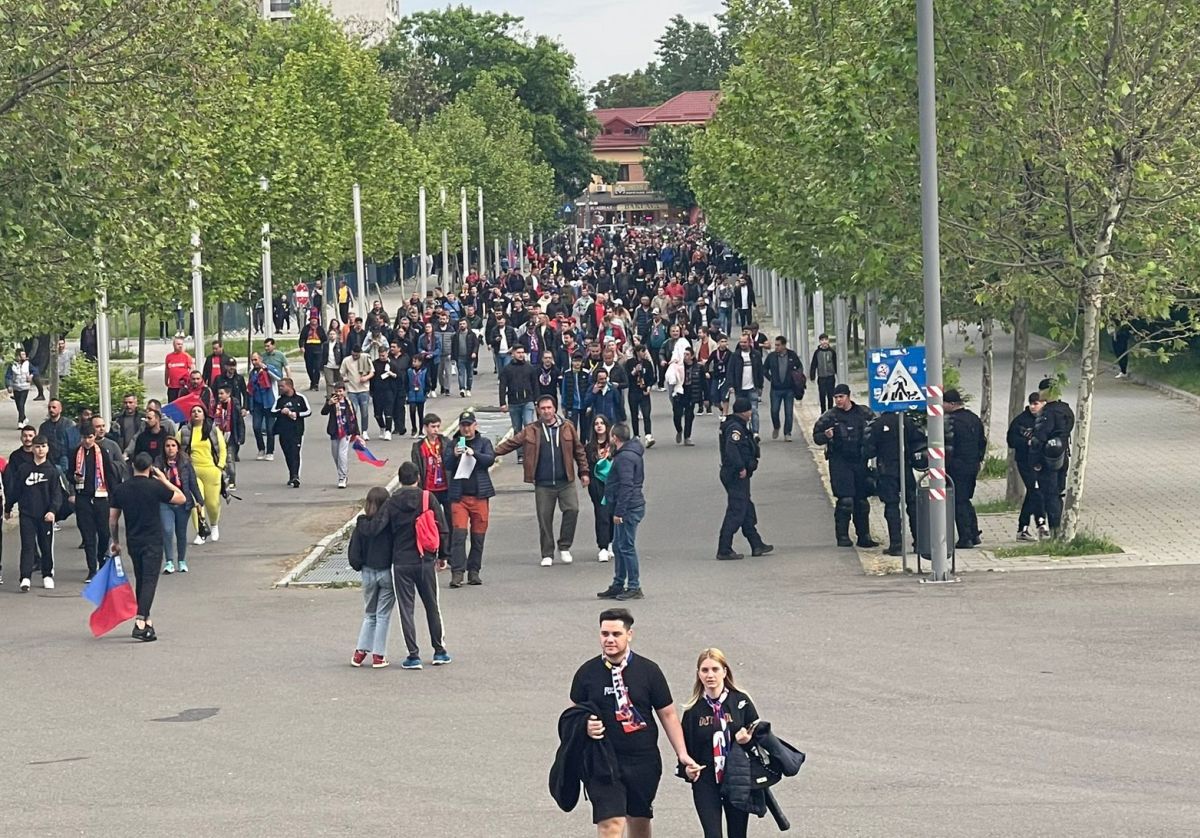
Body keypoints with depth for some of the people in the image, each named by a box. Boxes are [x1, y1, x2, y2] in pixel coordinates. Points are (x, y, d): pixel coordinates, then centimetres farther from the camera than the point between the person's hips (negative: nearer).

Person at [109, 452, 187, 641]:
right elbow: (181, 498, -2)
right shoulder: (155, 487, -11)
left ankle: (145, 620, 25)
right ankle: (140, 623, -20)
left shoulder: (120, 489, 2)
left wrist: (115, 541, 20)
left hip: (132, 541, 5)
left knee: (140, 581, 18)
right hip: (152, 542, -5)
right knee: (149, 581, -8)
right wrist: (165, 480, 5)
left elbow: (112, 519, 8)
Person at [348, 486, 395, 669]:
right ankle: (378, 655, 5)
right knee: (383, 616, 6)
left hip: (368, 573, 2)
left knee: (369, 614, 17)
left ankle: (361, 651, 11)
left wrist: (360, 567, 13)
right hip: (388, 572, -2)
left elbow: (354, 553, -4)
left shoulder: (361, 525, -6)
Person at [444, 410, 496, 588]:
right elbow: (446, 465, -1)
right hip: (459, 495, -1)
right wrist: (455, 455, -21)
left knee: (478, 535, 5)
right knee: (459, 534, -10)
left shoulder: (484, 442, 8)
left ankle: (474, 571, 14)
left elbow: (490, 459, -7)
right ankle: (457, 573, -13)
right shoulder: (453, 444, 8)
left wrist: (474, 453, -23)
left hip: (479, 495, 1)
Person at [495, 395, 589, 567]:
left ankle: (564, 547, 4)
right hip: (543, 484, 0)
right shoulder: (531, 431, 3)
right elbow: (511, 443, 1)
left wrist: (583, 472, 7)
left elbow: (579, 451, 10)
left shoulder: (567, 428, 4)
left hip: (566, 482, 0)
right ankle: (547, 554, 14)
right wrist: (493, 452, -11)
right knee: (544, 519, 3)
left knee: (572, 509, -14)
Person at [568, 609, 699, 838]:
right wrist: (584, 726, -11)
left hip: (644, 762, 2)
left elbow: (667, 714, 4)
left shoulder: (648, 670, -1)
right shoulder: (587, 673, 1)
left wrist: (682, 754, -3)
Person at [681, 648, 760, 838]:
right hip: (705, 784, 0)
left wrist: (748, 738, -17)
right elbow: (685, 747, 7)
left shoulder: (741, 702, -1)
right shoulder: (693, 710, 1)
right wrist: (687, 769, -11)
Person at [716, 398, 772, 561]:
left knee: (747, 510, 18)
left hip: (738, 475, 11)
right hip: (737, 476, -11)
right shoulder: (736, 428, -18)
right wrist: (741, 467, -27)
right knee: (736, 512, -8)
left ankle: (756, 545, 28)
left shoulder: (738, 426, 15)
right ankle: (724, 550, -8)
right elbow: (731, 448, -32)